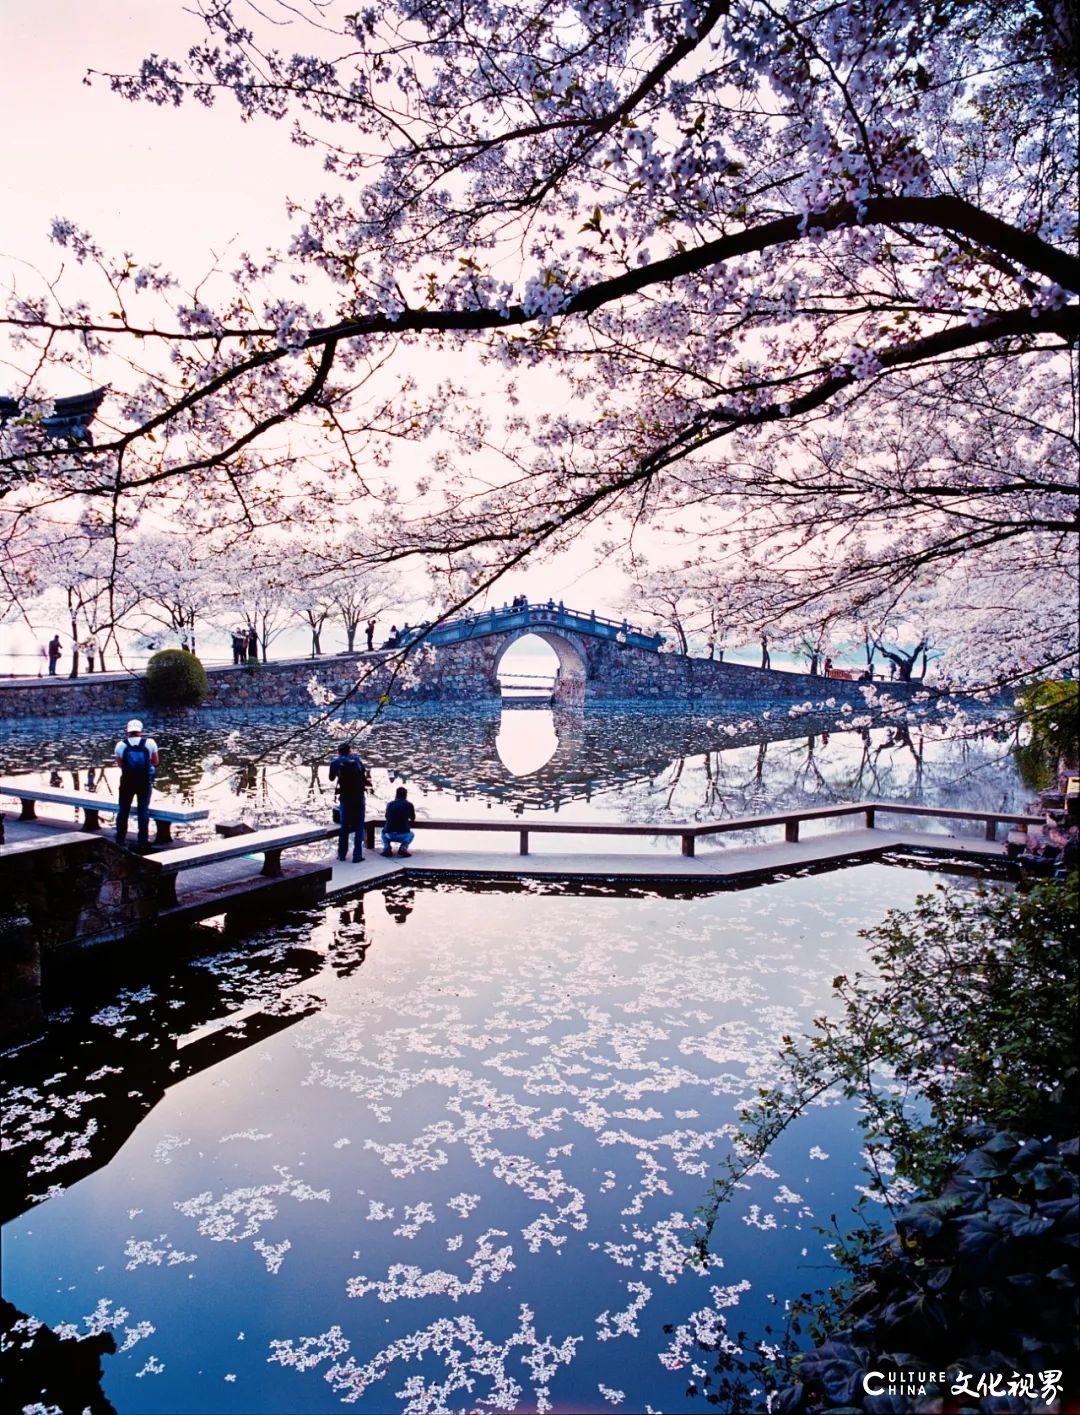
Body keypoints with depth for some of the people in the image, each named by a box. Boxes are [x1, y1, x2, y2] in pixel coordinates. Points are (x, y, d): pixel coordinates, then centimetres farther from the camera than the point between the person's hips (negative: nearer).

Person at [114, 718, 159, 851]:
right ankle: (143, 842, 7)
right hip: (145, 781, 0)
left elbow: (120, 764, 8)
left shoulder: (121, 744, -5)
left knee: (123, 810, 13)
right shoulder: (150, 743, -7)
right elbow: (155, 762, 3)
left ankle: (119, 841, 20)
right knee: (143, 811, 6)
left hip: (127, 781, 0)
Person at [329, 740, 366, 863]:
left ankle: (342, 854, 19)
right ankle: (357, 855, -1)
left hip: (345, 797, 0)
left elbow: (332, 778, 15)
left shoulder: (336, 762, 2)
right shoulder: (356, 758, 5)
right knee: (359, 827, 4)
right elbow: (363, 771, 23)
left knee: (344, 826, 14)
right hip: (358, 796, 0)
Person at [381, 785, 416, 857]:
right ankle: (403, 847, 5)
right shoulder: (409, 804, 3)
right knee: (411, 834, 33)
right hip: (403, 835, -2)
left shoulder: (390, 804, 8)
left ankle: (386, 848, 12)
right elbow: (413, 818, 19)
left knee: (384, 832, 37)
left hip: (389, 835, 2)